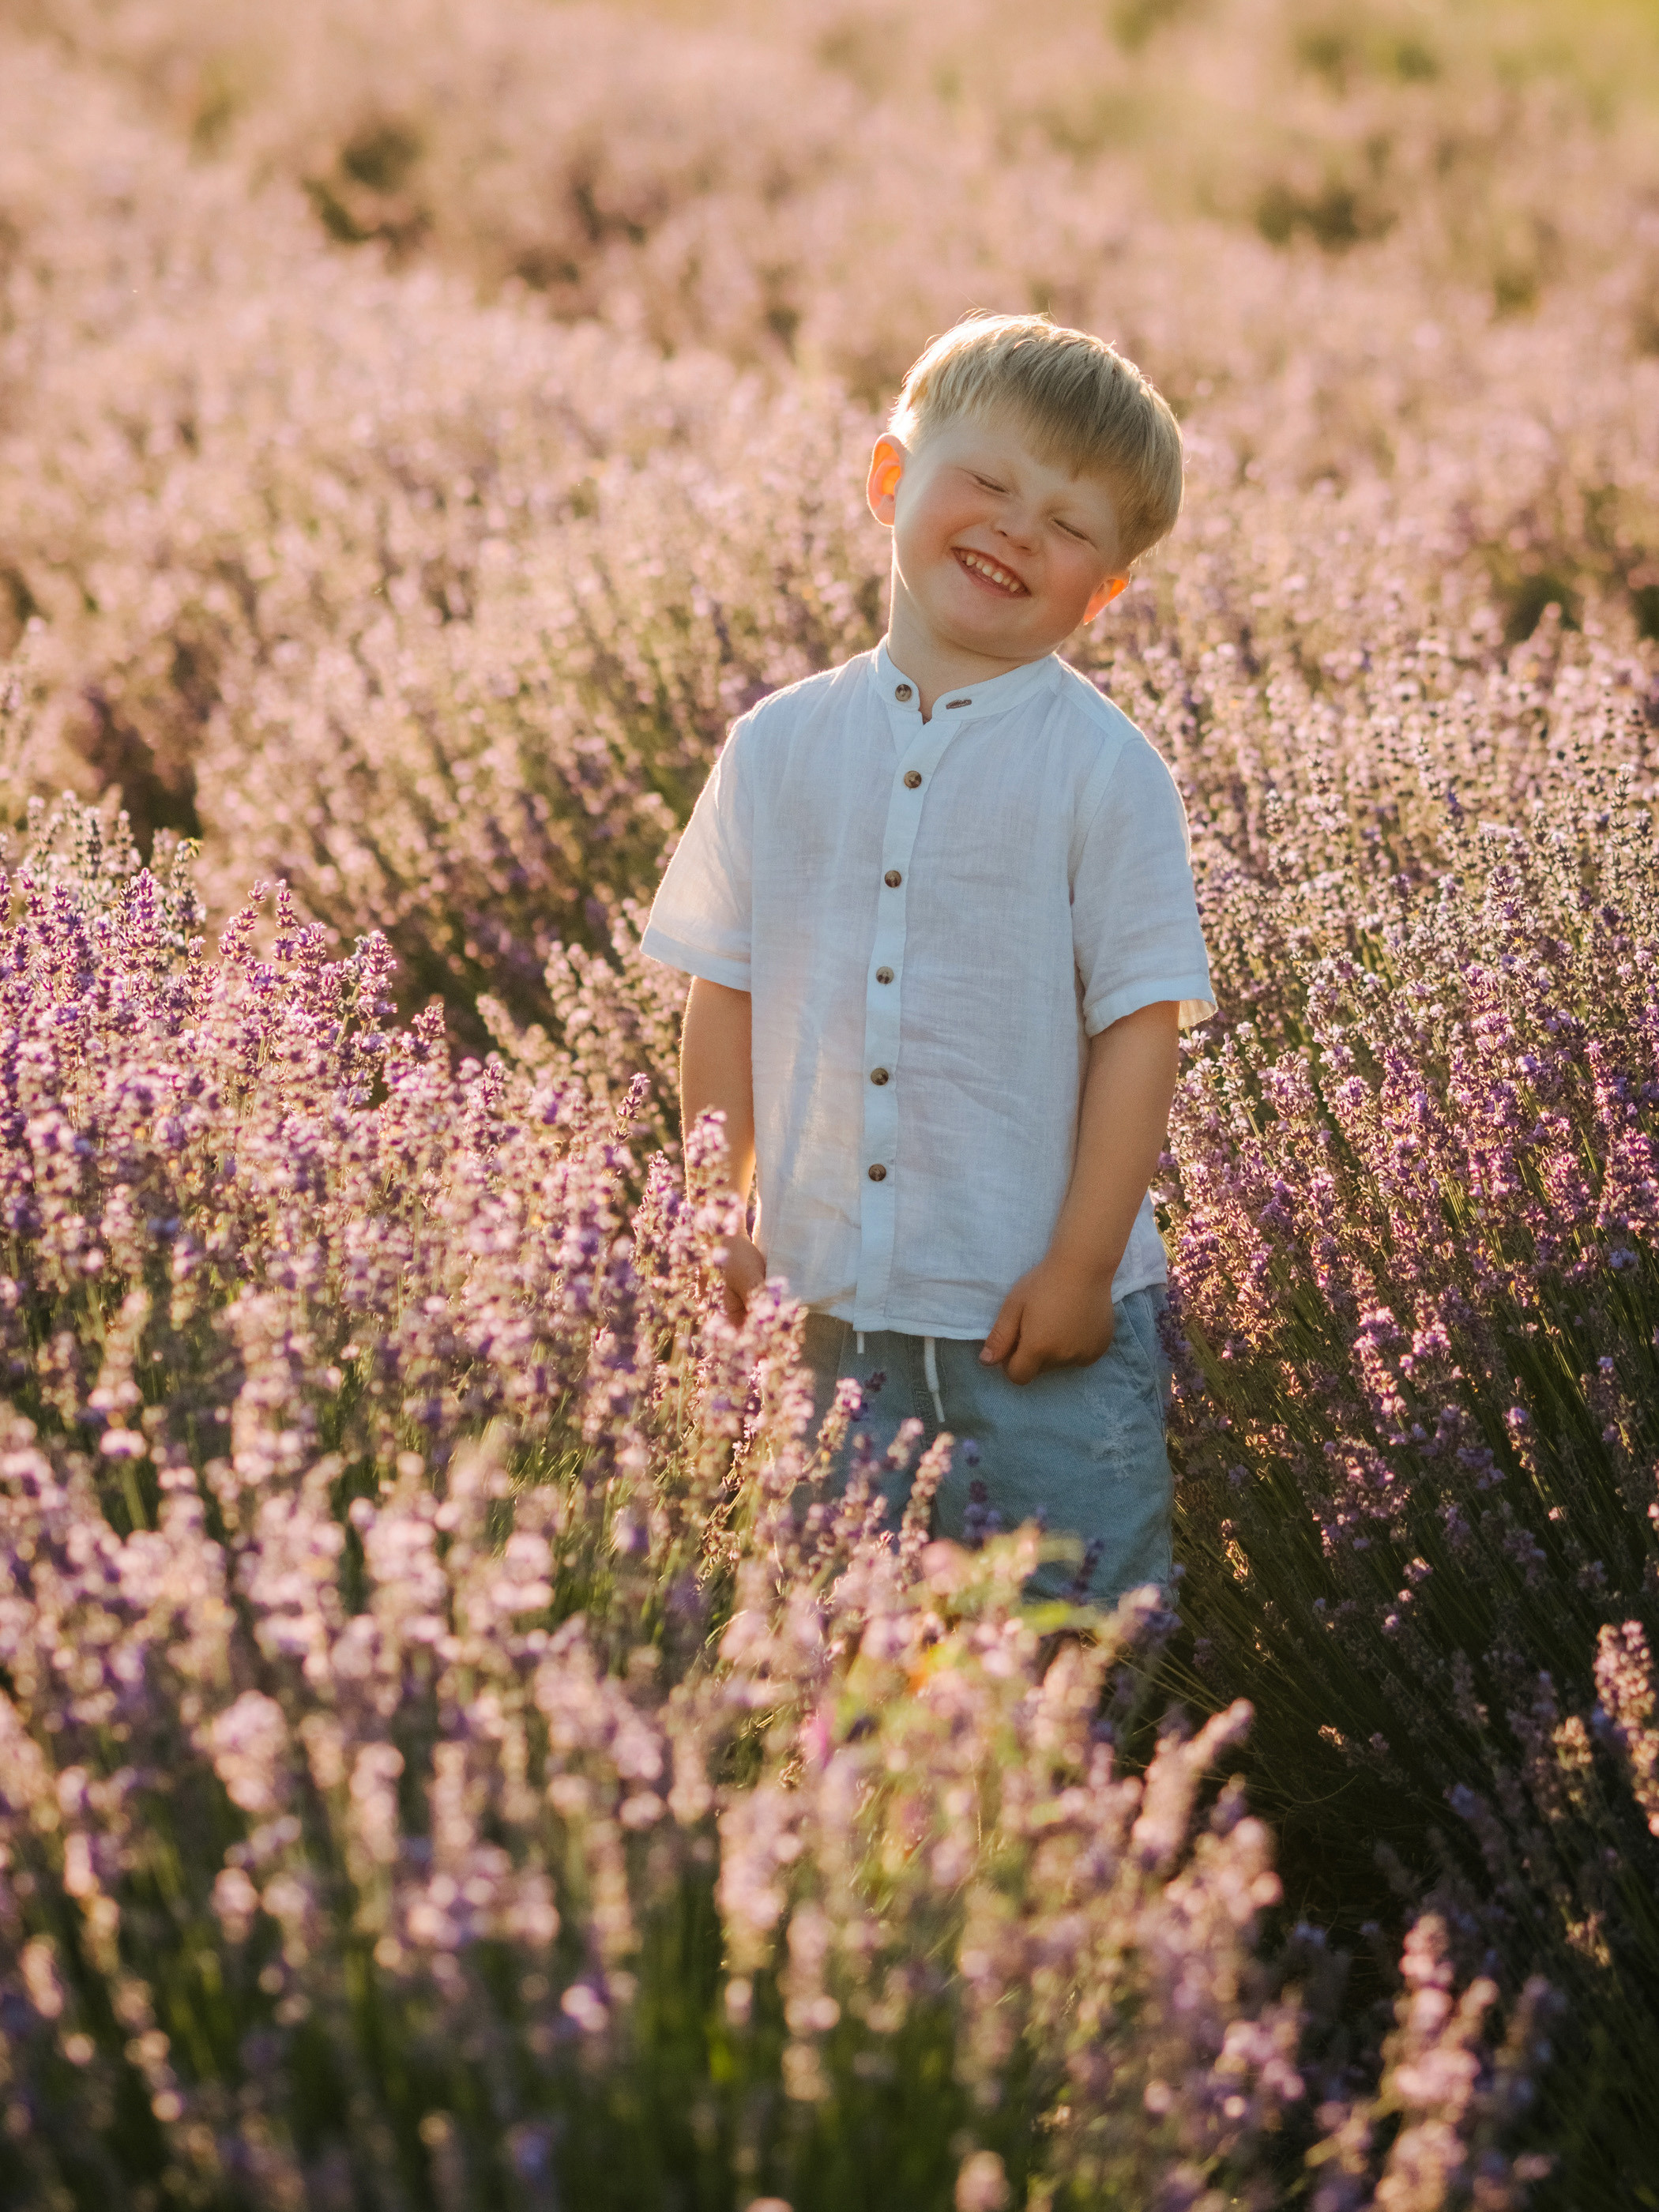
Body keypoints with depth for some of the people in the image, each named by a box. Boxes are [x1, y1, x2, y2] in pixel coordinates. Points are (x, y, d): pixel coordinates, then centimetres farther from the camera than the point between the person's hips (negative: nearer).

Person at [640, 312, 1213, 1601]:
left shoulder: (1104, 770, -6)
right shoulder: (780, 748, 5)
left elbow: (1141, 1026, -8)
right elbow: (725, 998, 9)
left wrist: (1082, 1265, -11)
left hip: (1041, 1310, -3)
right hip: (833, 1304, 3)